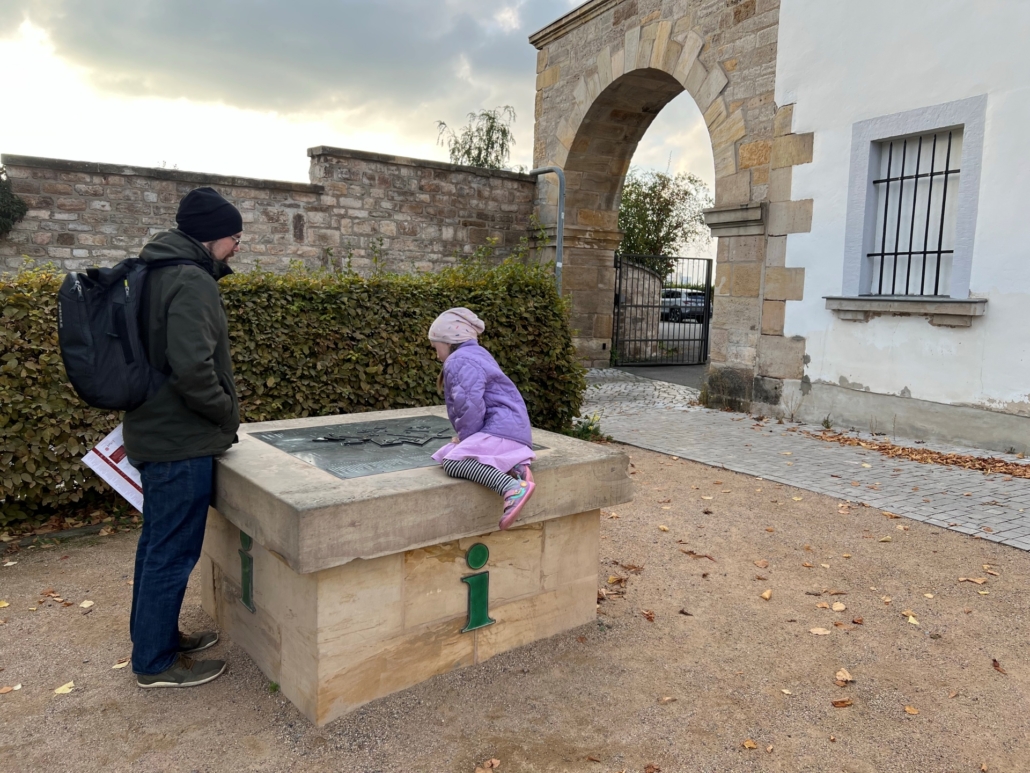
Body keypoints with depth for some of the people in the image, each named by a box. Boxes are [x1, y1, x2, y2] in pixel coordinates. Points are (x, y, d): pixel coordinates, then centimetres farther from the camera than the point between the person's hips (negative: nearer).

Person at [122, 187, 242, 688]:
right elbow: (192, 367, -29)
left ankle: (158, 636, 35)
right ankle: (155, 663, 17)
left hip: (155, 433, 10)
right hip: (181, 442, -10)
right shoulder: (191, 281, -19)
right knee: (173, 552, 2)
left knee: (158, 544, 20)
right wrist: (228, 414, -13)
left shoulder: (156, 273, 12)